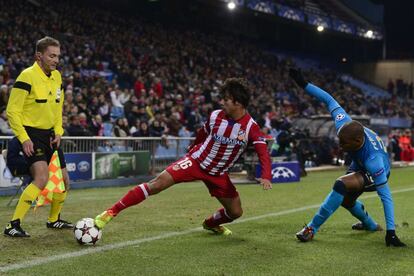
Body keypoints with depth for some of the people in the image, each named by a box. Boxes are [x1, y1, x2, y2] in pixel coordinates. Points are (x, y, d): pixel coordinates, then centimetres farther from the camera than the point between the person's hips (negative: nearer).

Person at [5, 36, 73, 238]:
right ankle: (13, 226, -18)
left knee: (63, 180, 11)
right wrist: (24, 139, -20)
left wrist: (58, 132, 7)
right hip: (32, 134, -8)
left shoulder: (57, 77, 7)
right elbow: (12, 111, -16)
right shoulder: (27, 76, -16)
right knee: (42, 179, -23)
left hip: (49, 134, 8)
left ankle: (54, 219, 33)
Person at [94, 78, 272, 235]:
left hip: (217, 173, 1)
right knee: (158, 183, -19)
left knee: (236, 212, 2)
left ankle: (210, 224, 37)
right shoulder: (215, 116, -12)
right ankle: (111, 212, -16)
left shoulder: (250, 127, -18)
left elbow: (263, 153, -26)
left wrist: (266, 176, -42)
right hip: (196, 161, -1)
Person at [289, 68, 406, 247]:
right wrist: (305, 84, -19)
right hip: (359, 165, 8)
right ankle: (370, 225, 52)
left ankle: (312, 228, -21)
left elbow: (385, 196, -38)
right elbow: (330, 100, -17)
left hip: (374, 174, -8)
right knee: (346, 200, 23)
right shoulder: (344, 125, -32)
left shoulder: (373, 160, -44)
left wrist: (391, 232, -37)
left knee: (341, 185, -32)